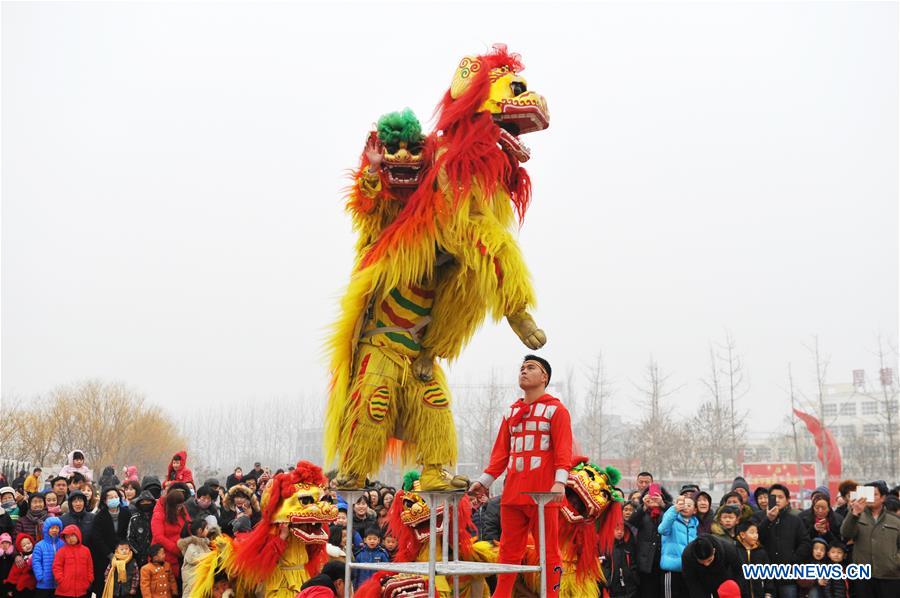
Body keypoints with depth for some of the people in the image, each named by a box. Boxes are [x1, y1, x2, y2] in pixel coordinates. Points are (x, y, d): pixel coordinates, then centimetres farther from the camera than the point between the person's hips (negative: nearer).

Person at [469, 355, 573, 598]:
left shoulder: (556, 409, 3)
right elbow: (501, 451, 19)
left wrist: (560, 481, -20)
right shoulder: (511, 412, 19)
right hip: (512, 493, 5)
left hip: (542, 494, -5)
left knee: (548, 552, -1)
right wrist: (484, 481, 12)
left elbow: (563, 449, -7)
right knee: (508, 551, 7)